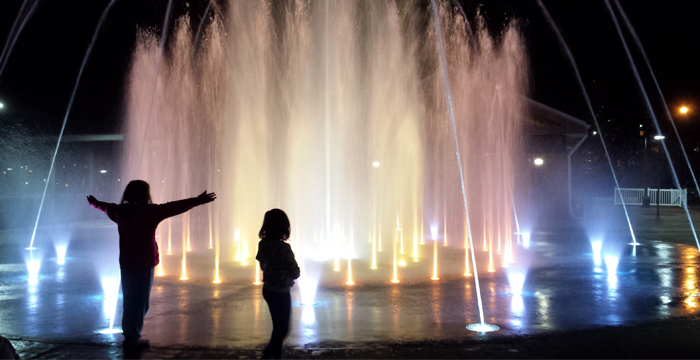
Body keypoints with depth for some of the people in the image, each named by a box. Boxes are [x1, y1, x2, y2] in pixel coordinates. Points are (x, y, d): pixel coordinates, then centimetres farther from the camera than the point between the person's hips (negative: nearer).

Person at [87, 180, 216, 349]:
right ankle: (133, 338, 5)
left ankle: (129, 334, 25)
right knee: (139, 302, 1)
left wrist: (94, 203, 47)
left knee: (130, 300, 16)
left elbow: (106, 207, 25)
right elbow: (175, 207, -19)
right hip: (144, 265, -7)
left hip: (126, 264, 7)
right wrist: (197, 201, -17)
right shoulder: (150, 211, -15)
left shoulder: (120, 211, 4)